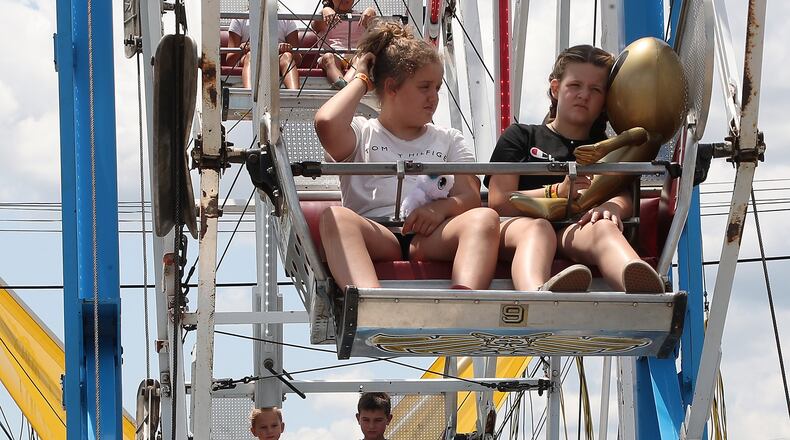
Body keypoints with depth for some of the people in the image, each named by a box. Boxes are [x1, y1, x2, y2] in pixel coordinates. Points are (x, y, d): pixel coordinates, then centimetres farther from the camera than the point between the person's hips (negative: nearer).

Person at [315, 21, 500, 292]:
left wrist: (442, 207, -11)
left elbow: (471, 198, 14)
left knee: (485, 218, -29)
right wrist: (361, 81, 13)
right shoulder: (363, 135, 21)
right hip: (376, 236, -2)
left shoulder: (449, 140, 30)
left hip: (430, 239, 2)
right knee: (336, 217, -35)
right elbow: (327, 122, -5)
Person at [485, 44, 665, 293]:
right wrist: (558, 192, -6)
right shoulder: (520, 137, 25)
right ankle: (536, 298, -78)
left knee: (603, 228, -36)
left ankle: (640, 289, -75)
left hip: (575, 232, 1)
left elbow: (626, 197, 9)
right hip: (518, 225, -1)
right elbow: (498, 202, 9)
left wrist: (613, 206, -18)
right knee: (537, 228, -39)